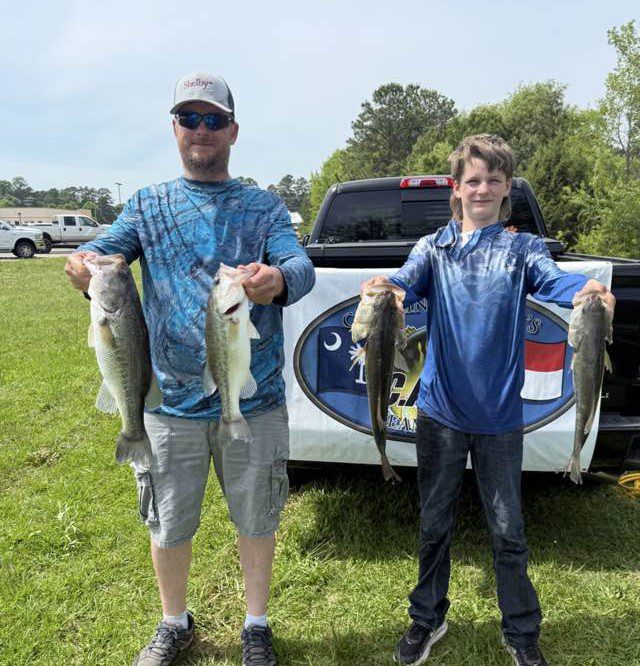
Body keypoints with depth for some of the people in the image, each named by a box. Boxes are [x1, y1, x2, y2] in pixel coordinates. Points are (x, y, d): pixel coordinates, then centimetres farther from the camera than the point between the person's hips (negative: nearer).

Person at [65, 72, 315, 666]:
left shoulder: (264, 206, 2)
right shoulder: (147, 205, 6)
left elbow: (301, 266, -14)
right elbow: (106, 249, -8)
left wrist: (280, 279, -39)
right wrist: (83, 263, -33)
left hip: (254, 400, -1)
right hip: (170, 400, 1)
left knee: (255, 518, 13)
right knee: (168, 524, 15)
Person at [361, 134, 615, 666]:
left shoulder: (522, 248, 4)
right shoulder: (433, 247, 6)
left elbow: (552, 279, -16)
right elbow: (409, 283, -14)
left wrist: (585, 289, -40)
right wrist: (383, 287, -38)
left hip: (500, 415, 0)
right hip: (440, 409, 1)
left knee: (508, 531, 9)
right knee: (434, 523, 14)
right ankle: (428, 618, 35)